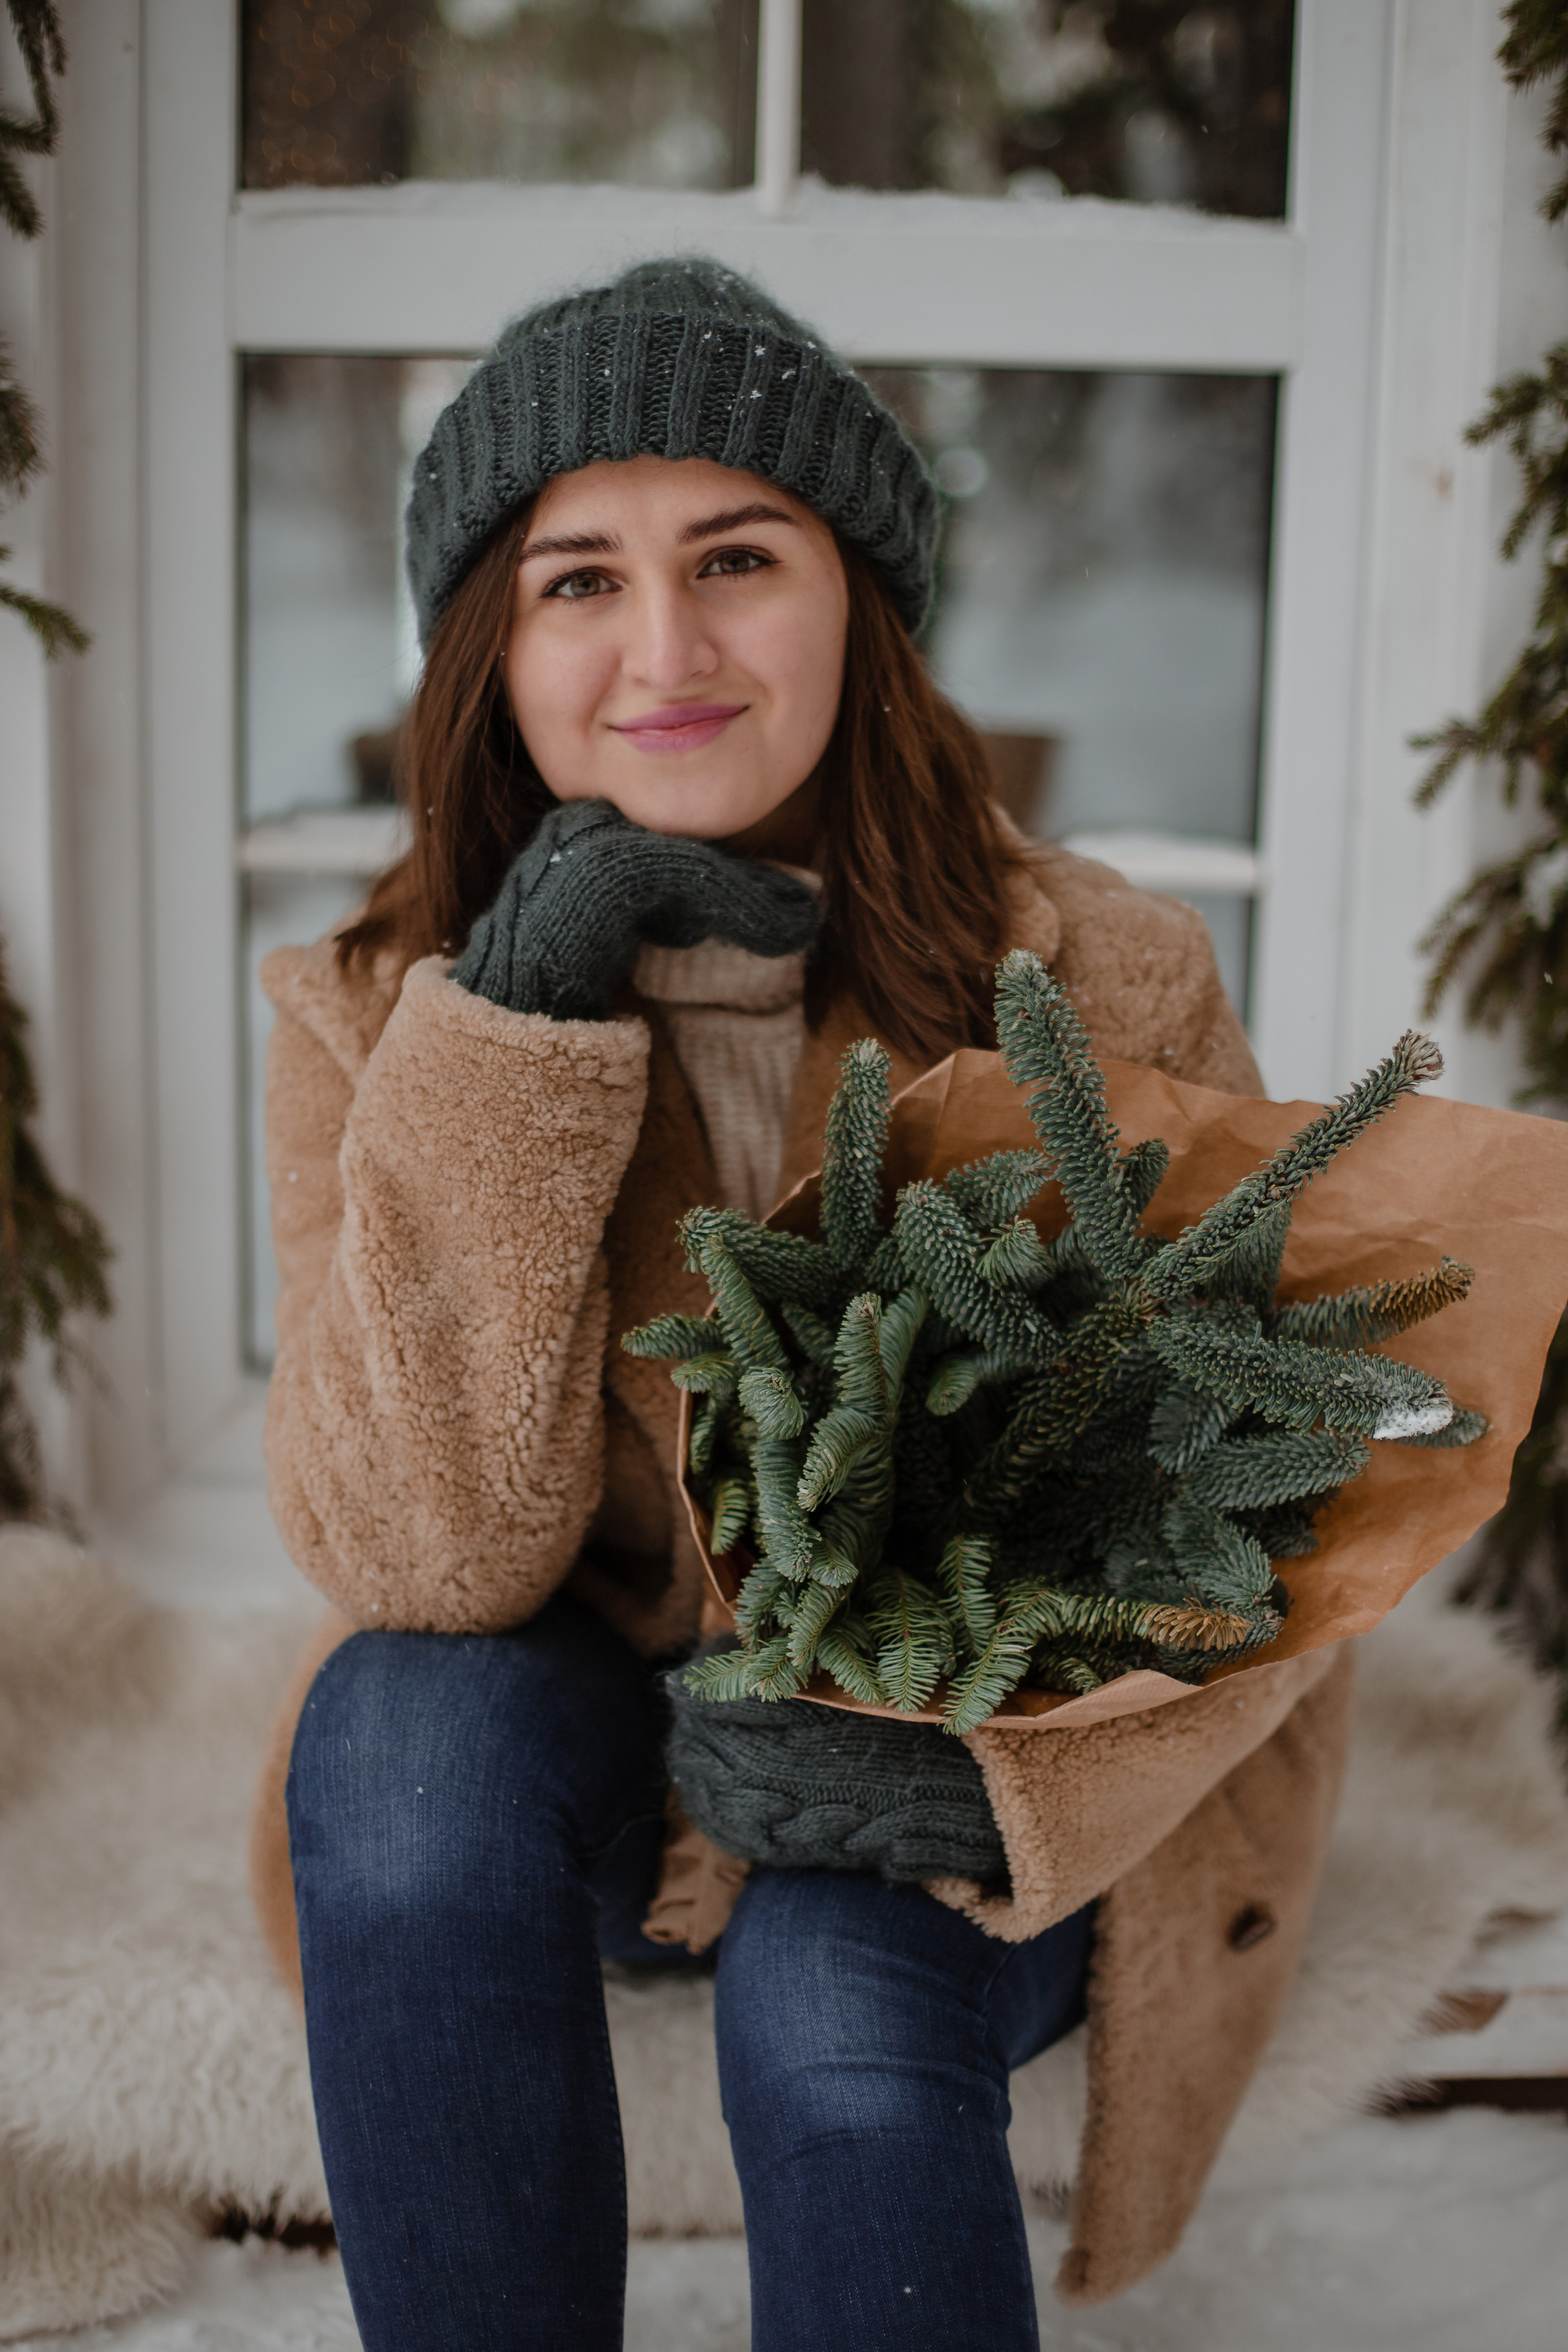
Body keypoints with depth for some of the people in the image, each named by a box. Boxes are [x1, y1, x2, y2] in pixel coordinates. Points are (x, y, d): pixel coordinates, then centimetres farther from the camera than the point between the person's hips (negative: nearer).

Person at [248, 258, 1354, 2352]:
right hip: (590, 1780, 2)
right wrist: (521, 1025, -30)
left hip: (1006, 1835, -1)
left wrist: (990, 1768, -27)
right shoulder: (380, 1021, -10)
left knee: (831, 2008, -31)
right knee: (412, 1719, -29)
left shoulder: (1105, 992, -14)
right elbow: (420, 1563, -21)